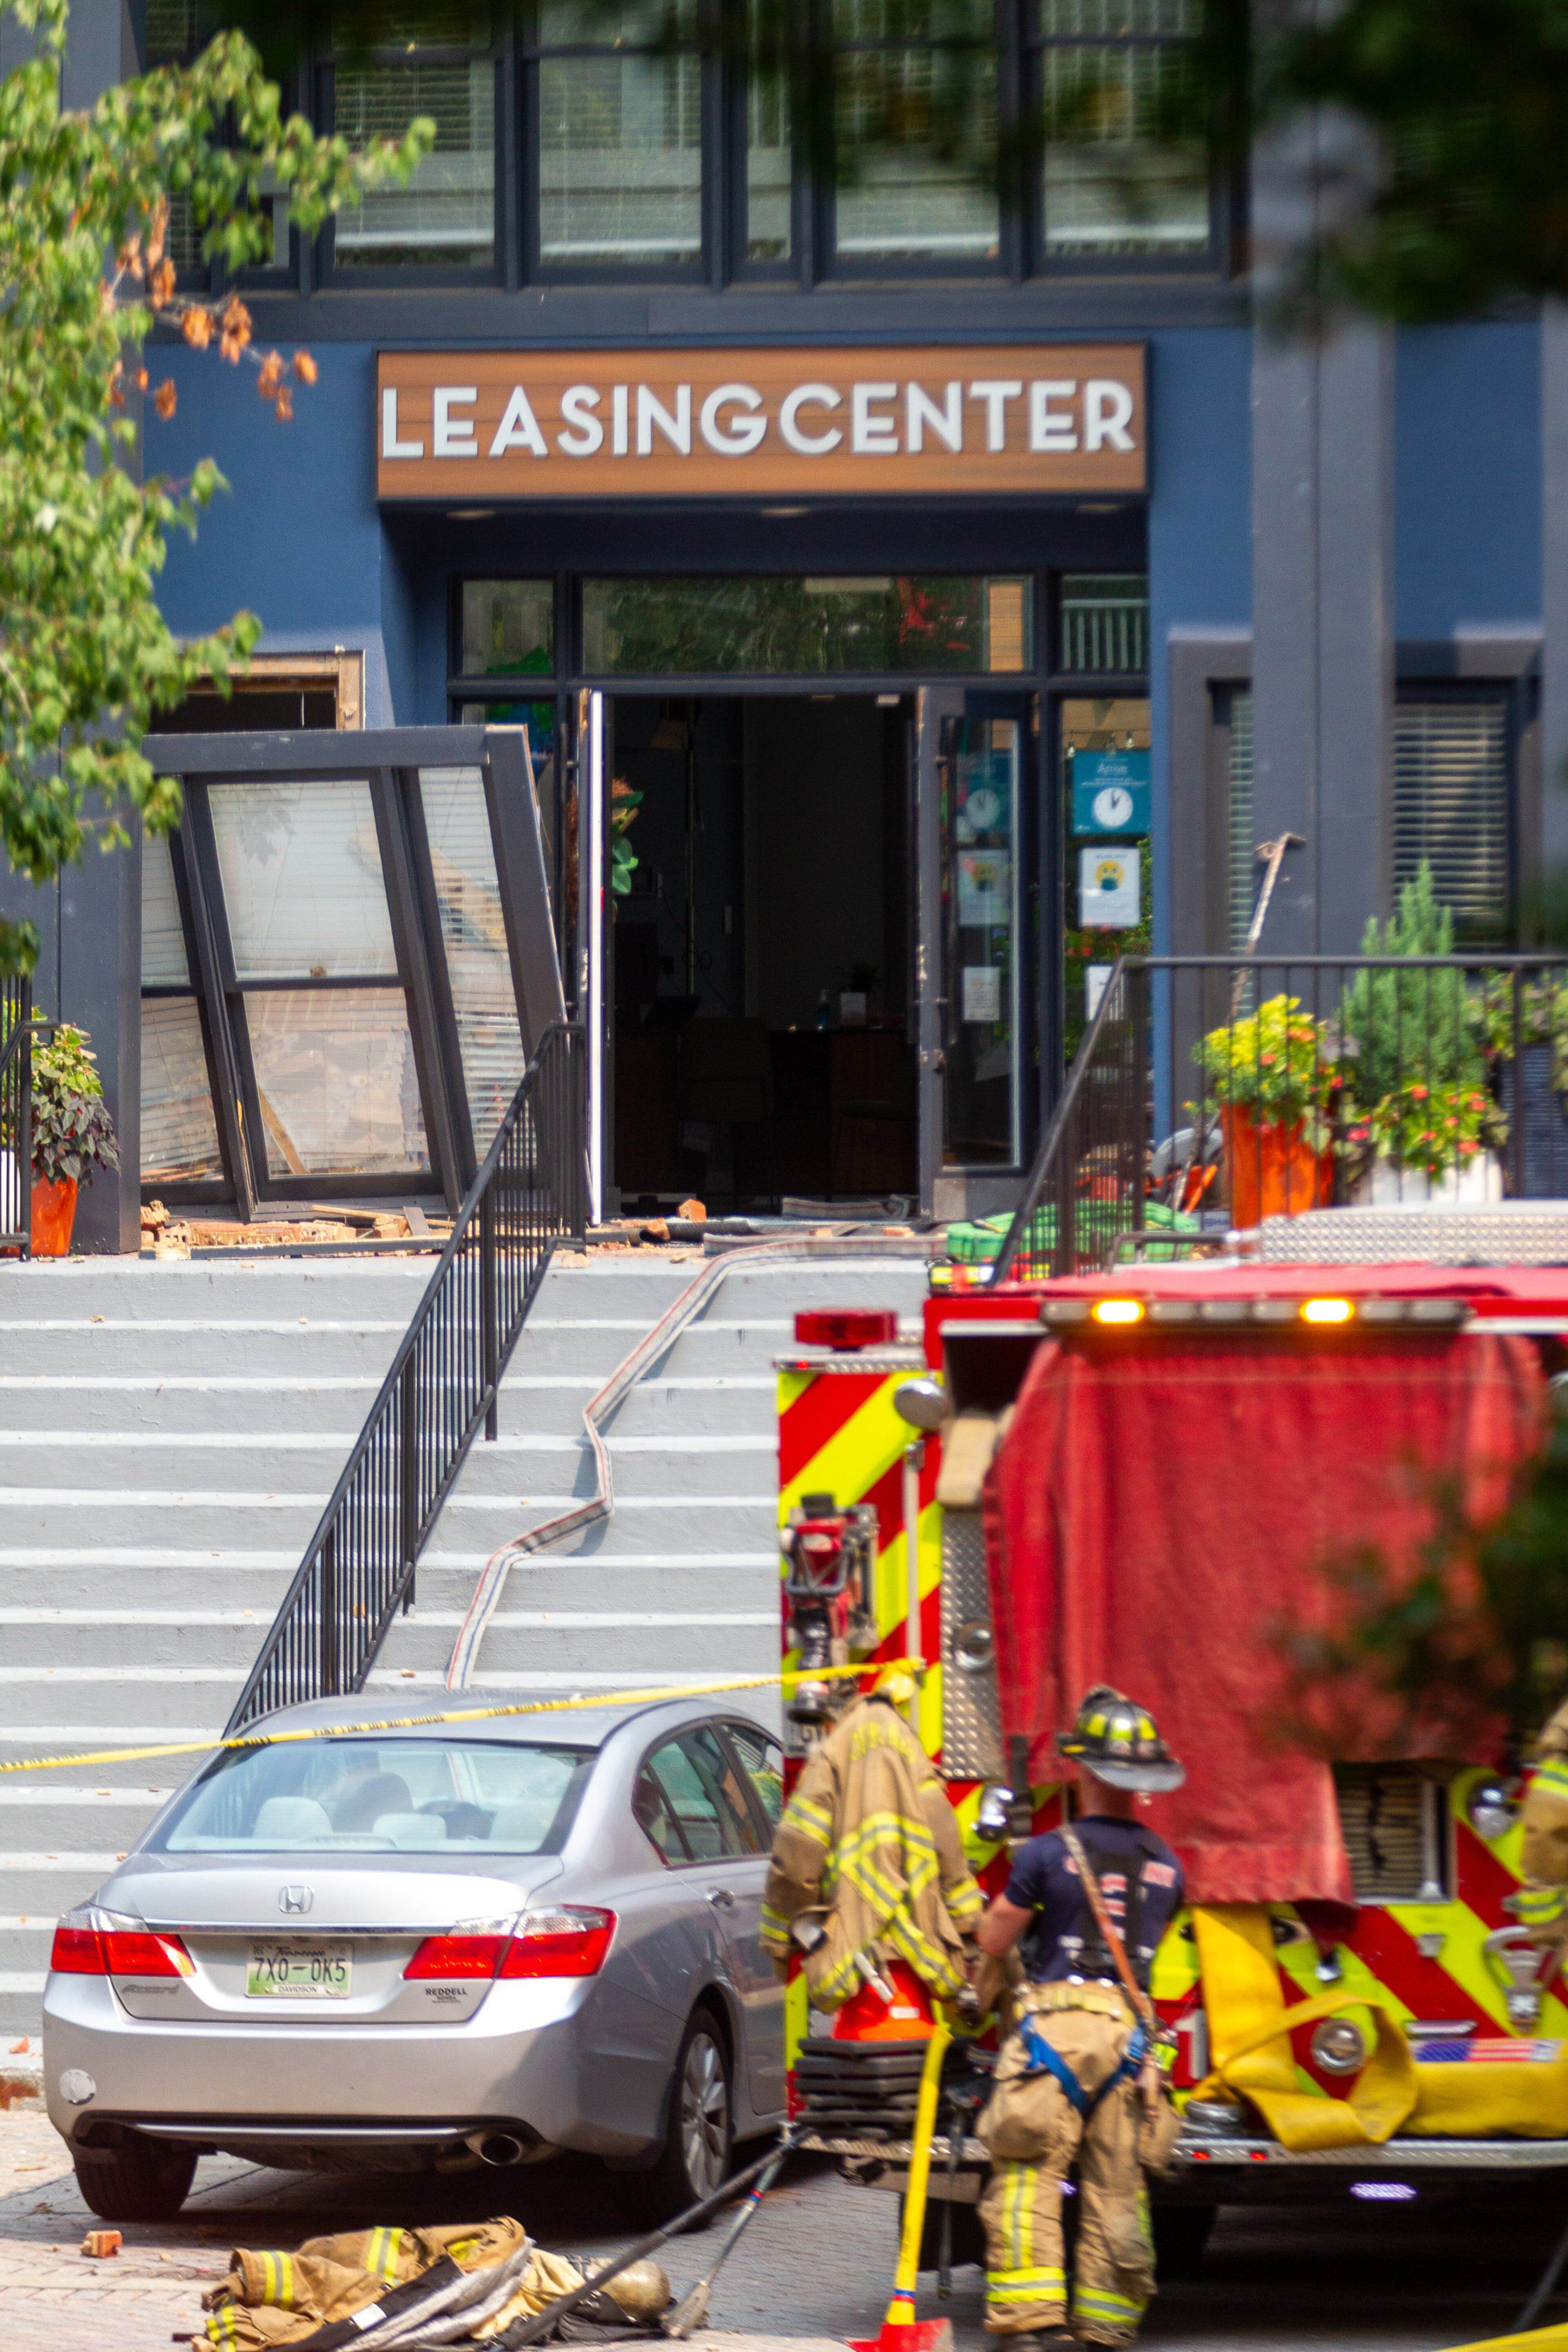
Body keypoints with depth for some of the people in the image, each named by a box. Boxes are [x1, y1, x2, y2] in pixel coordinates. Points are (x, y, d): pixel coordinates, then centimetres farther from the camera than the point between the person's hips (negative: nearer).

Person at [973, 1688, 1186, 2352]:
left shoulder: (1047, 1855, -6)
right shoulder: (1164, 1865, 9)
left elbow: (992, 1941, 3)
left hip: (1055, 2021, -4)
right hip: (1131, 2032, 4)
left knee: (1027, 2178, -3)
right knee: (1117, 2189, 7)